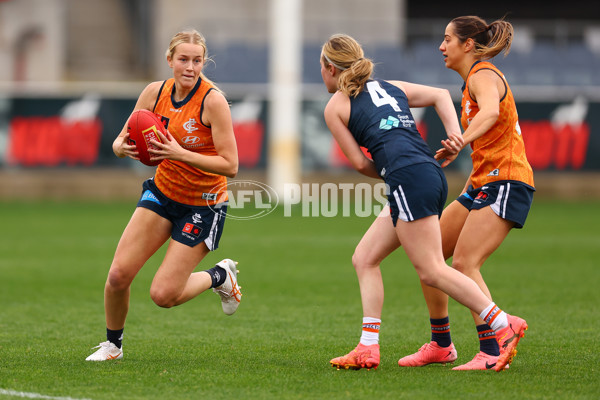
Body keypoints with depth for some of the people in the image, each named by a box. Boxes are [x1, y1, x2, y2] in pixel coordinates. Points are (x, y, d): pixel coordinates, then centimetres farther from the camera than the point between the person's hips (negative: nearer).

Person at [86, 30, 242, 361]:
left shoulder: (213, 100, -21)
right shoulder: (156, 92, -5)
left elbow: (230, 165, -23)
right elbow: (122, 140, 4)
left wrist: (180, 153, -32)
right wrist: (123, 147, -20)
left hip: (203, 205, -4)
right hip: (162, 192, 5)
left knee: (163, 294, -9)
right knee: (118, 274, -8)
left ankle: (220, 276, 20)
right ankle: (112, 344, 18)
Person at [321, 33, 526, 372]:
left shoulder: (335, 106, 8)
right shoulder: (390, 87, 27)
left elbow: (359, 162, 5)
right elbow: (440, 95, 16)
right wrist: (454, 133, 3)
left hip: (409, 178, -9)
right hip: (432, 174, 9)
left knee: (432, 271, -10)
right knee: (365, 258, 12)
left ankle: (502, 324, -18)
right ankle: (368, 349, 5)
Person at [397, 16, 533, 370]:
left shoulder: (484, 76, -9)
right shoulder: (474, 80, 21)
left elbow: (491, 112, -34)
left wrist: (460, 143, -49)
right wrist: (468, 190, 24)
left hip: (506, 182, -10)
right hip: (483, 182, 10)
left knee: (464, 262, -21)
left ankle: (491, 352, -20)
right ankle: (440, 344, 17)